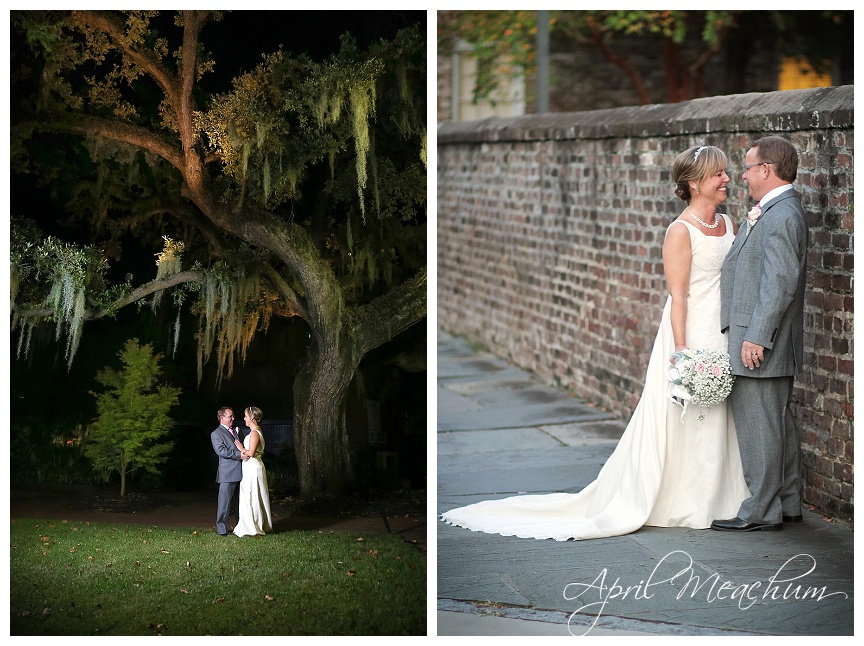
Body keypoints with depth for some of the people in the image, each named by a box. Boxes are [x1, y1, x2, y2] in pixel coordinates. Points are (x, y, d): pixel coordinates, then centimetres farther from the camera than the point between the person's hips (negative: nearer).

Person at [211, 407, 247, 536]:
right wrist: (239, 455, -21)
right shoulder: (216, 434, -2)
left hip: (240, 472, 7)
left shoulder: (235, 431, 21)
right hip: (227, 473, -7)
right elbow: (221, 451, -16)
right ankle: (222, 529, -1)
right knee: (224, 502, -6)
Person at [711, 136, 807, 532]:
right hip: (771, 345, 11)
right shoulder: (776, 212, 14)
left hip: (760, 347, -11)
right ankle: (787, 503, 25)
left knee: (758, 426, -4)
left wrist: (757, 337, -24)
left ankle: (761, 511, 2)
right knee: (779, 423, 16)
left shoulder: (780, 216, -19)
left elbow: (780, 282, -24)